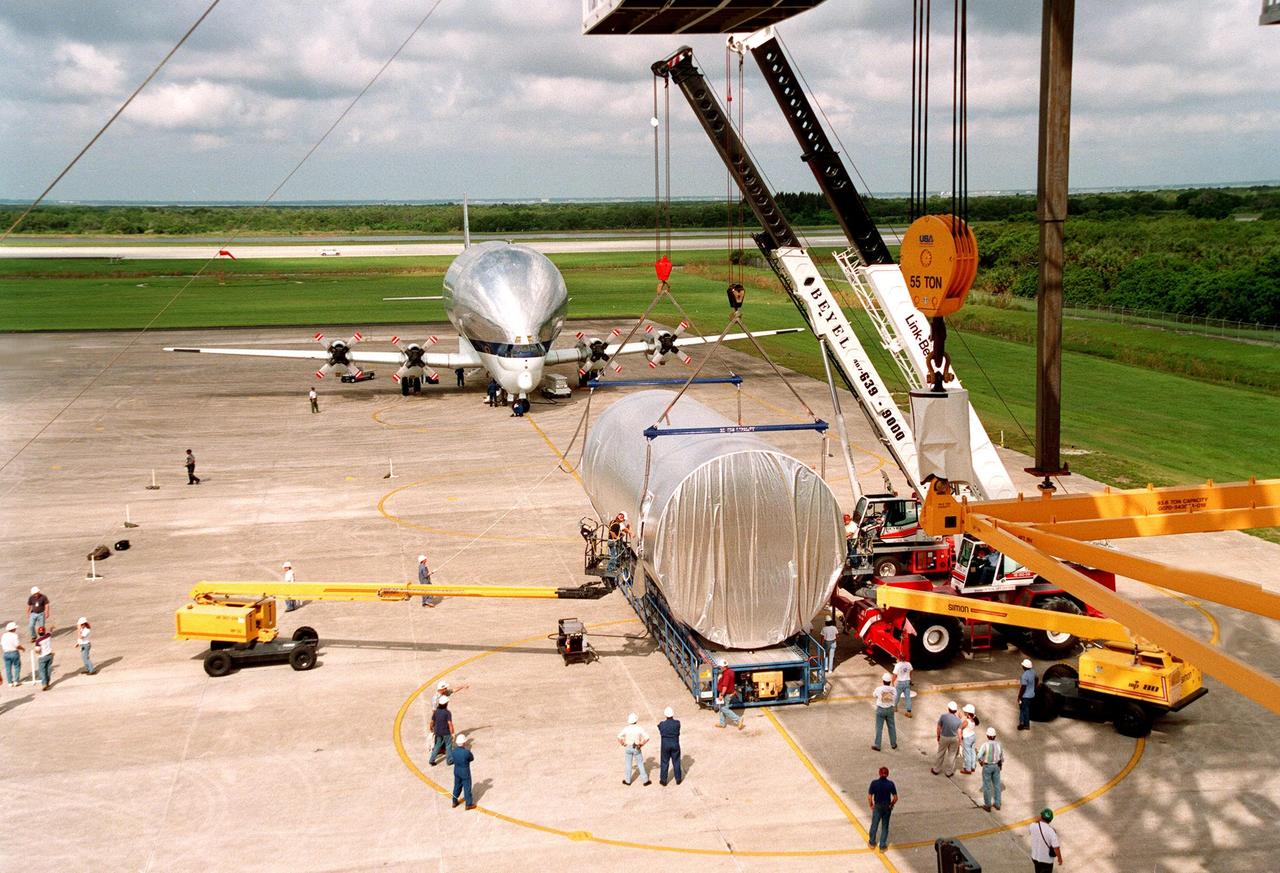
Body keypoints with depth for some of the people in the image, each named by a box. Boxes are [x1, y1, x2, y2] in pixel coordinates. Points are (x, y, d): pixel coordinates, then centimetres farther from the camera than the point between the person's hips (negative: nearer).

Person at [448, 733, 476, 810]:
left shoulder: (453, 751, -13)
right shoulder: (466, 752, -30)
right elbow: (472, 758, -10)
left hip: (456, 771, 5)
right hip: (465, 772, -5)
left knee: (457, 786, 23)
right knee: (467, 787, 11)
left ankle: (454, 802, 38)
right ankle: (469, 804, 25)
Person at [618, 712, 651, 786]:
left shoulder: (626, 728, -12)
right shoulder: (639, 728, -14)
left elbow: (619, 737, -22)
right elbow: (647, 737, -21)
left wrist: (623, 744, -6)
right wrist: (641, 744, -7)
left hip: (628, 748, 1)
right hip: (637, 748, -1)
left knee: (628, 765, 14)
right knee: (640, 764, 11)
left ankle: (628, 780, 24)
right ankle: (645, 780, 16)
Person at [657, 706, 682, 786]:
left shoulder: (662, 724, -17)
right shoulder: (677, 723, -15)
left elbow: (660, 733, -1)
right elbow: (678, 733, 1)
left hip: (665, 745, -1)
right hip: (675, 745, 1)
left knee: (664, 763, 12)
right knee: (676, 762, 16)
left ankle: (663, 780, 21)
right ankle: (678, 779, 27)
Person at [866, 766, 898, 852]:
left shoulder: (874, 783, -15)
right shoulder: (890, 784, -13)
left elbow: (869, 797, -13)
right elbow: (895, 798, -10)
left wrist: (870, 805, 4)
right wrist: (891, 805, 8)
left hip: (877, 807, 0)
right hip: (887, 807, 0)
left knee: (874, 825, 18)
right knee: (885, 827, 14)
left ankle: (872, 843, 36)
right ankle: (882, 846, 20)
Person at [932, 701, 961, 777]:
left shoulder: (943, 716, -20)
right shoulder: (958, 719, -14)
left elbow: (938, 728, -9)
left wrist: (938, 737, 9)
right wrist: (959, 743, 4)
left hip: (944, 738, -1)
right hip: (954, 739, 1)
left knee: (941, 753, 17)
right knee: (951, 755, 16)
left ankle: (936, 770, 32)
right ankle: (949, 772, 28)